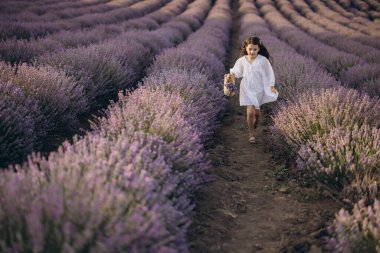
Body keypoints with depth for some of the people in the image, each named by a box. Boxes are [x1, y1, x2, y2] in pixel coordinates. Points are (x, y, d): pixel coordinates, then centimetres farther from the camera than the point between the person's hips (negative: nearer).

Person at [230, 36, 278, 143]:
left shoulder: (263, 60, -13)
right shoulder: (241, 61, -7)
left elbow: (269, 73, -5)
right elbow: (238, 72, 8)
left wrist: (271, 86, -11)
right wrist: (232, 73, -13)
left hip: (259, 89, 0)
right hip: (247, 89, 0)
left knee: (256, 111, 12)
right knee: (250, 112, -8)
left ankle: (256, 119, 51)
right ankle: (251, 133, 10)